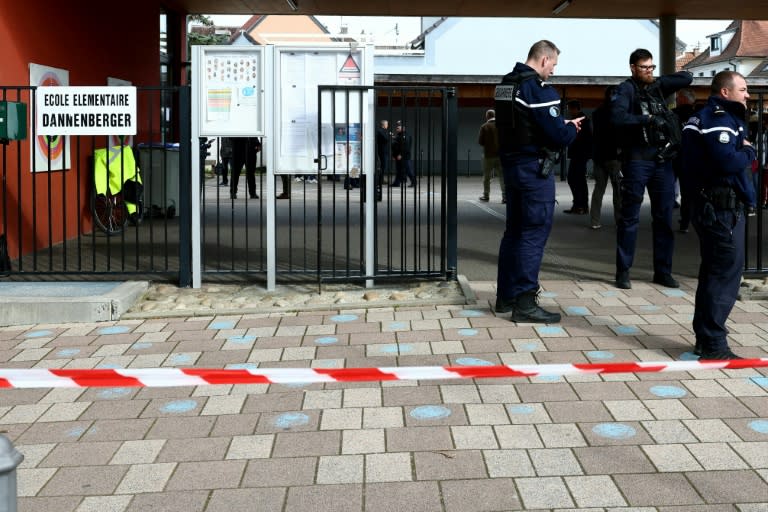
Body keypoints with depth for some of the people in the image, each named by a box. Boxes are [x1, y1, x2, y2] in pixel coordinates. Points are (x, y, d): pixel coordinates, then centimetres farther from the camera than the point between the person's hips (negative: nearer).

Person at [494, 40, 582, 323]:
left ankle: (506, 295, 23)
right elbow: (558, 135, -20)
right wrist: (572, 130, 3)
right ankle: (524, 303, -4)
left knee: (514, 230, 16)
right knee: (534, 233, -5)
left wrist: (564, 124, 13)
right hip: (534, 168, -9)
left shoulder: (506, 83, 11)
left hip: (511, 163, 9)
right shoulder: (538, 88, -16)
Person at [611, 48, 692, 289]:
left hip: (663, 160, 6)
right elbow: (617, 117, -19)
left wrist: (661, 80, 6)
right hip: (637, 160, -6)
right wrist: (647, 119, -24)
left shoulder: (657, 87, 14)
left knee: (664, 218, 8)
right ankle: (623, 271, 6)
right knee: (630, 217, -1)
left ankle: (663, 271, 16)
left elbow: (687, 77, 17)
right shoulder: (626, 89, -4)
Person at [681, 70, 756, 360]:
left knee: (713, 272, 16)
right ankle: (713, 345, -4)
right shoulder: (719, 119, -15)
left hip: (712, 205, 11)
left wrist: (743, 153, 1)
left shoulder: (712, 117, 19)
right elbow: (728, 162, -26)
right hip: (723, 208, -11)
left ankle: (705, 339, 24)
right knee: (726, 274, -7)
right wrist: (749, 152, -9)